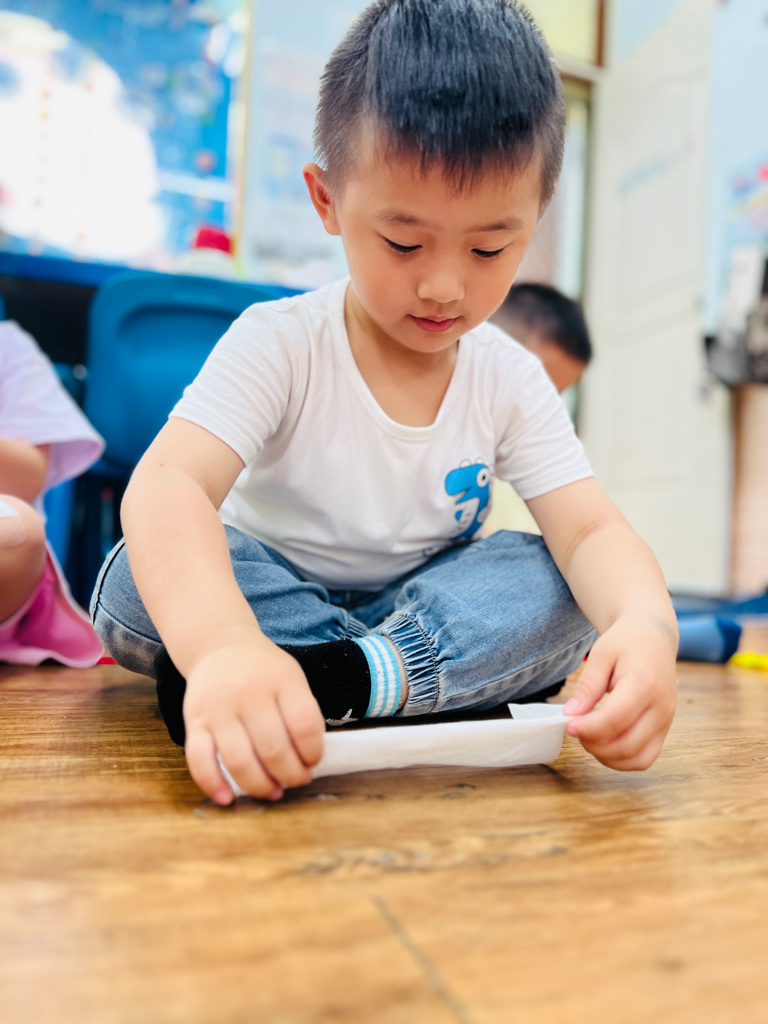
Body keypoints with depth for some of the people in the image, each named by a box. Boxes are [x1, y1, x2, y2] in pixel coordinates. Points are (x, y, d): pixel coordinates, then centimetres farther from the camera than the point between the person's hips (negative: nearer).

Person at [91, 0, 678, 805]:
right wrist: (220, 642, -54)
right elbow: (167, 484, -33)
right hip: (259, 598, -1)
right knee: (144, 579, -30)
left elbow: (591, 530, -15)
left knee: (557, 589, -21)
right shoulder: (278, 345, -18)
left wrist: (645, 626, -40)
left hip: (426, 609, 2)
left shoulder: (512, 382, -7)